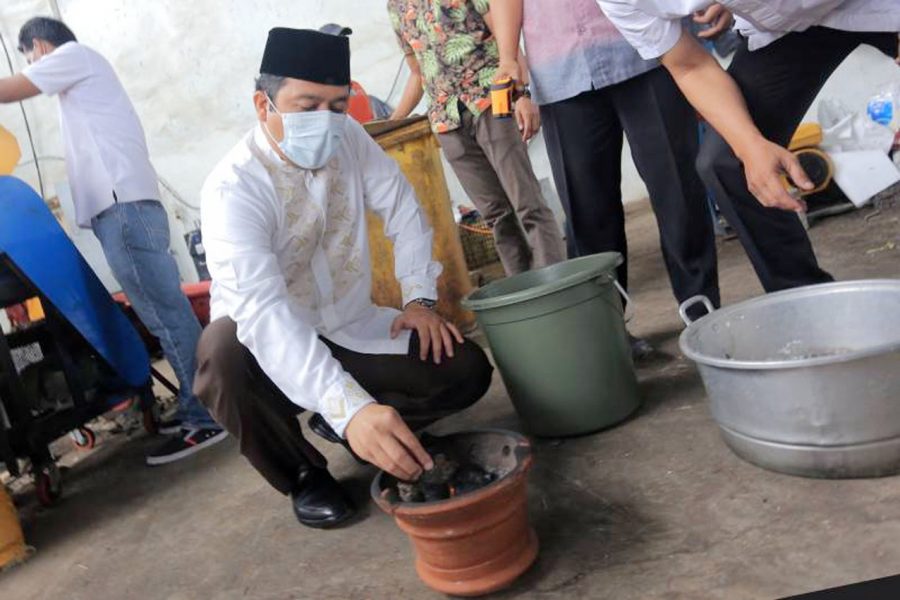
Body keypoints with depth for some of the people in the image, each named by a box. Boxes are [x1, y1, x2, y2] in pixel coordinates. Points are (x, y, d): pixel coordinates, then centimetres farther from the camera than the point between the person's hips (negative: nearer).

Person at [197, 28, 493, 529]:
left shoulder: (349, 139, -9)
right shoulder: (233, 188, -28)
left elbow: (403, 209, 4)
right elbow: (263, 312, -42)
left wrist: (420, 298, -9)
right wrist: (351, 408, -54)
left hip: (352, 331, 5)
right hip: (272, 347, -4)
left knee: (467, 370, -13)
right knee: (224, 351, -38)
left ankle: (340, 427, 12)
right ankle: (304, 475, -8)